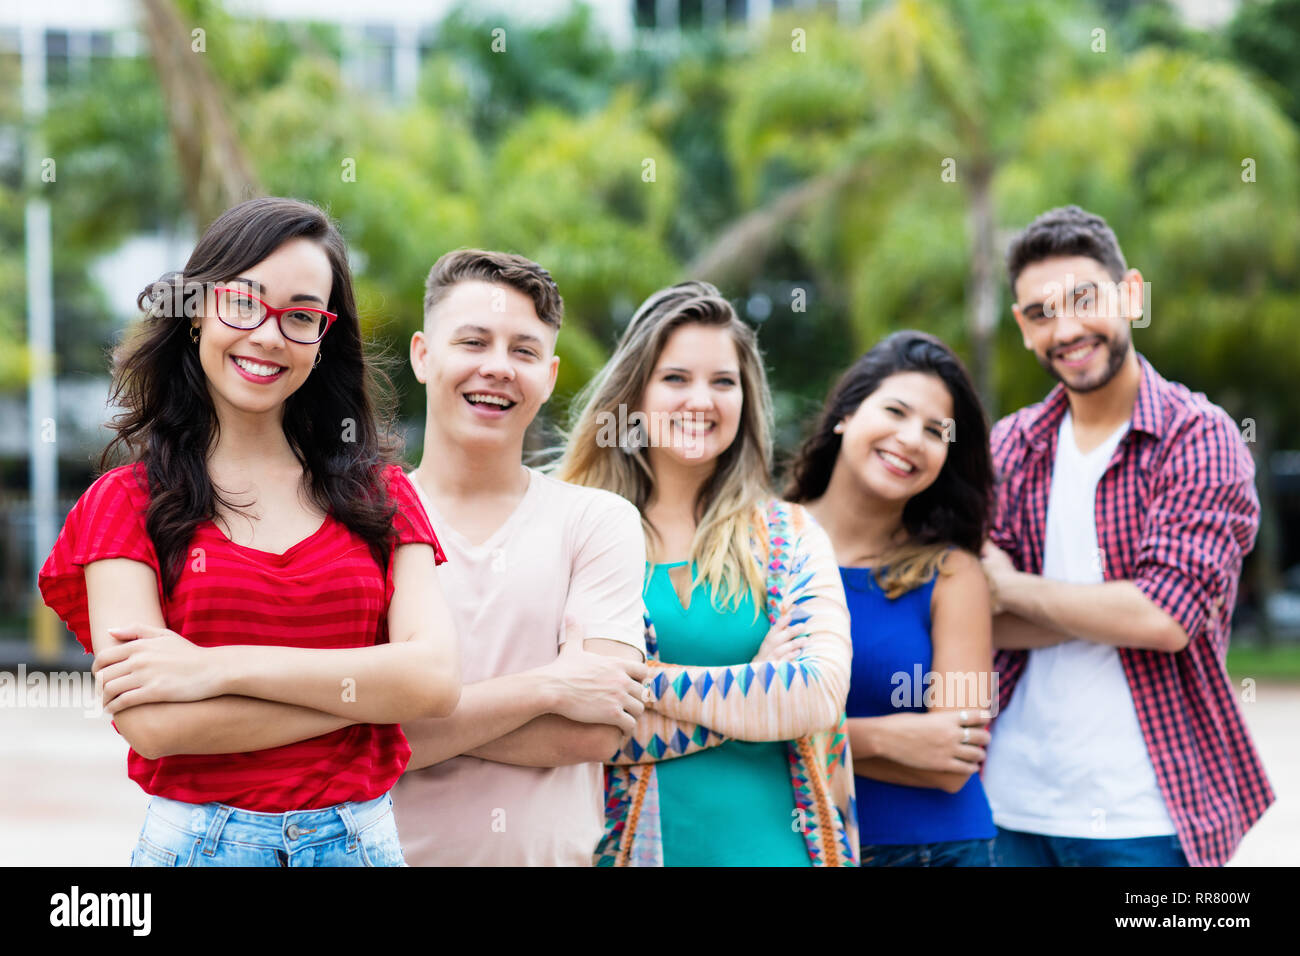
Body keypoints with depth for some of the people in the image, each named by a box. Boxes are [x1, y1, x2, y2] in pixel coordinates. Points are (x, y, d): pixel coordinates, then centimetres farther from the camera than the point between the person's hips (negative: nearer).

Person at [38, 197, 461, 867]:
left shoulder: (380, 495, 6)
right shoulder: (124, 502, -1)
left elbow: (436, 679, -10)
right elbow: (151, 722, -13)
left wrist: (219, 667, -15)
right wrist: (363, 692, -12)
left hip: (361, 839, 2)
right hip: (196, 840, -2)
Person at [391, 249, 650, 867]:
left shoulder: (600, 522, 0)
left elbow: (593, 734, -10)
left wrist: (419, 715, -13)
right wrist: (544, 688, -16)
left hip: (554, 855, 1)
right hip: (393, 852, -1)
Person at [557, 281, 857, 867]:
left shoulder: (791, 538, 6)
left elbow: (819, 696, -8)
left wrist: (652, 681, -13)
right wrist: (758, 691, -11)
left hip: (768, 844, 2)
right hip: (622, 844, -2)